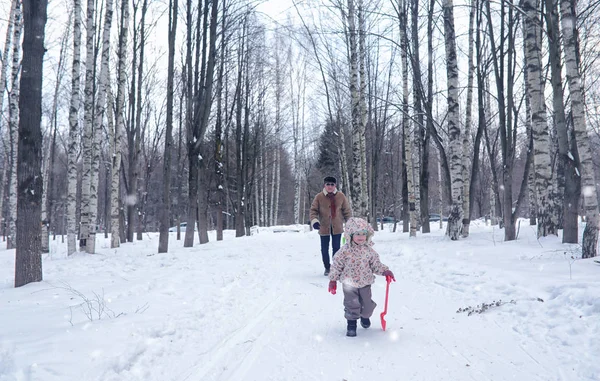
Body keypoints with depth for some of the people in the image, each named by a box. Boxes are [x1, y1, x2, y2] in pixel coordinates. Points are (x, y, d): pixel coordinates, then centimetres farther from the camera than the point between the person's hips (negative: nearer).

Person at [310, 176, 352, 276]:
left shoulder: (341, 196, -1)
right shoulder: (319, 197, -5)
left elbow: (347, 210, 6)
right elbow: (313, 210, -3)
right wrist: (314, 221, -19)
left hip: (337, 227, 0)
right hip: (324, 228, 0)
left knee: (336, 248, 5)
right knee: (324, 249, 7)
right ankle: (327, 268, 24)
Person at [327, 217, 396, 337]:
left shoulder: (369, 250, -4)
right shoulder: (345, 250, -13)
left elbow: (376, 264, 5)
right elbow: (337, 265, -7)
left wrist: (385, 271, -9)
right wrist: (333, 280, -6)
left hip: (365, 282, 3)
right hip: (349, 283, -3)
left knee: (367, 304, 14)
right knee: (351, 305, -1)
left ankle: (365, 316, 45)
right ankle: (351, 324, 17)